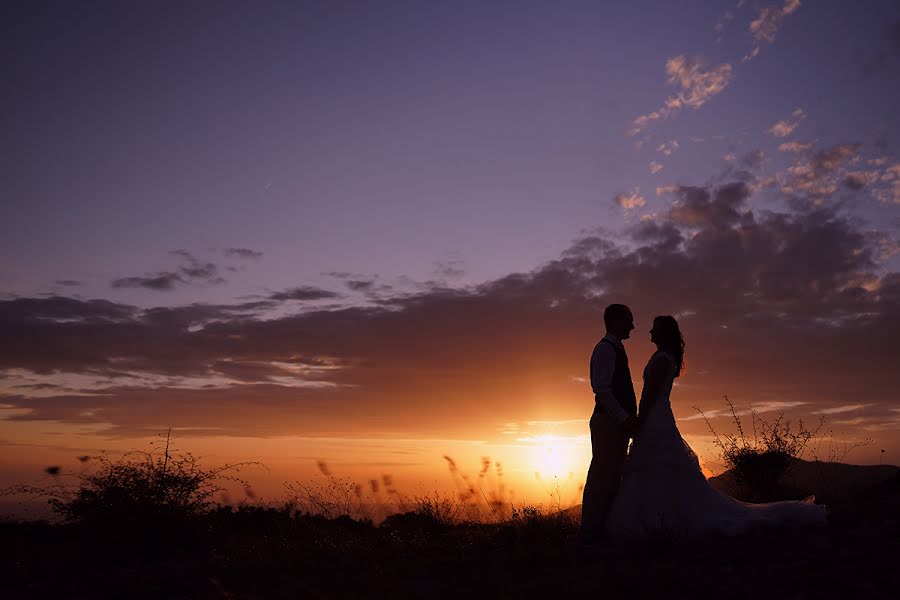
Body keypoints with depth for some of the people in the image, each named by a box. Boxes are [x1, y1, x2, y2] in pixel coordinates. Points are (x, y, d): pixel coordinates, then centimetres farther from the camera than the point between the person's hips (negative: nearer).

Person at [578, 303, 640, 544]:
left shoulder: (615, 349, 22)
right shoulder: (606, 348, -9)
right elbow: (601, 388, -19)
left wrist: (629, 418, 14)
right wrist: (625, 417, -19)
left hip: (618, 423, 10)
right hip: (608, 422, -10)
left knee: (610, 477, 10)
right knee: (603, 477, -8)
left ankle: (601, 530, 15)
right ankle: (591, 532, -4)